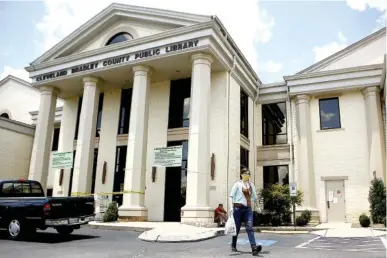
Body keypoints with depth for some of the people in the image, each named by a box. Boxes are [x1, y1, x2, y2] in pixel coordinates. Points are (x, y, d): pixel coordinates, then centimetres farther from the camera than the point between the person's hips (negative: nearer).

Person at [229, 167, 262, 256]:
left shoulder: (251, 185, 13)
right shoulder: (237, 184, 0)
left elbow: (254, 197, 23)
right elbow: (231, 196, -4)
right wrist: (231, 207, -13)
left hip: (248, 209, 3)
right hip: (238, 208, -3)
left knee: (249, 227, -11)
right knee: (237, 228, 8)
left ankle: (254, 248, -21)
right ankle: (233, 245, 29)